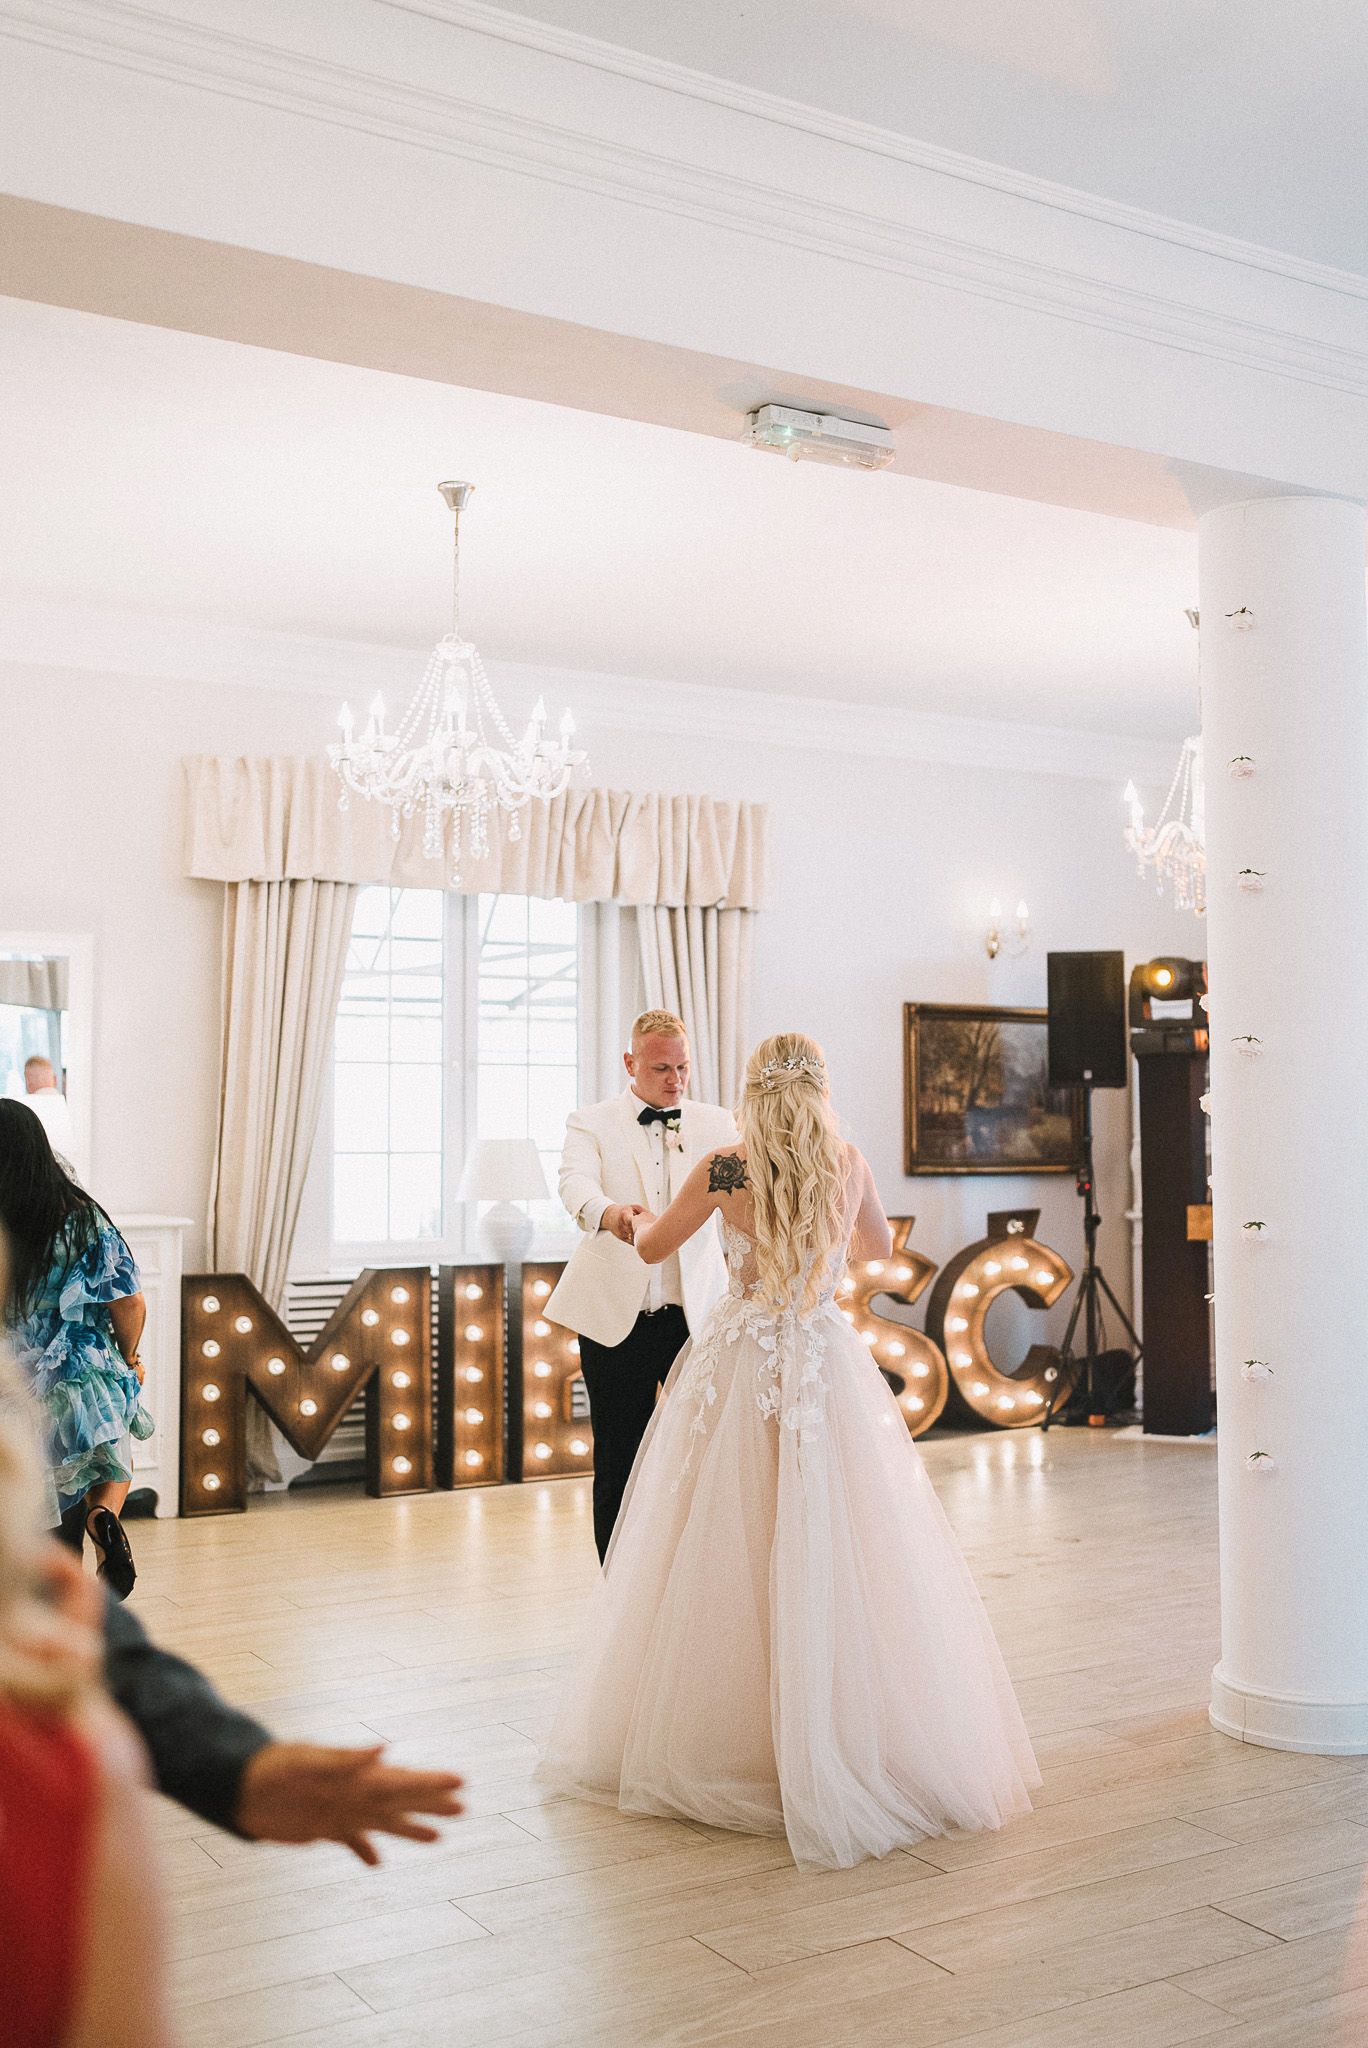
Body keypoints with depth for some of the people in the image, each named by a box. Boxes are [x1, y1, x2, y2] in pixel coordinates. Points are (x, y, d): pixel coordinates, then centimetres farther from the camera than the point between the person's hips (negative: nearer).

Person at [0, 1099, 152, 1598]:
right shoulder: (82, 1219, -12)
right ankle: (105, 1514, -5)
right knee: (114, 1468, 26)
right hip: (81, 1384, 0)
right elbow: (130, 1303, -12)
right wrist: (127, 1357, 8)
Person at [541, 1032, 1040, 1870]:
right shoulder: (852, 1166, 1)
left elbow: (653, 1247, 10)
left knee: (728, 1554, 7)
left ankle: (711, 1738, 19)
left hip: (739, 1365, -1)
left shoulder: (724, 1170, -6)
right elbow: (880, 1246, 21)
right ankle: (847, 1740, 7)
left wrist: (640, 1215, 32)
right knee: (836, 1555, 4)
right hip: (829, 1367, 1)